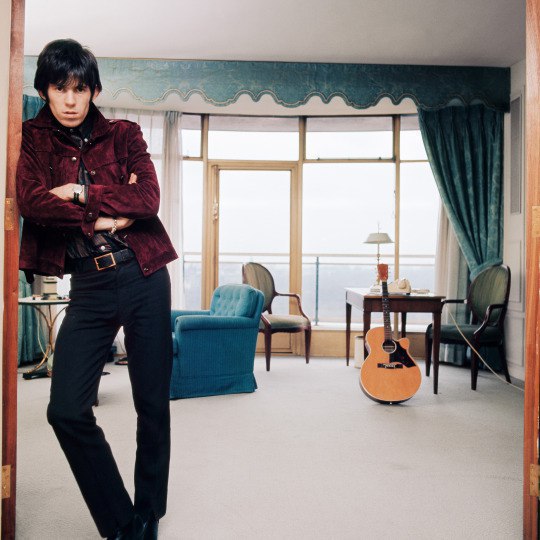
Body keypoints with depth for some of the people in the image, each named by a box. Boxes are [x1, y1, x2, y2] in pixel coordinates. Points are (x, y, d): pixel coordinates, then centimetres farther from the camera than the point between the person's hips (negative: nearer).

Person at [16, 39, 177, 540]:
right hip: (88, 286, 1)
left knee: (153, 404, 5)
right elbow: (31, 202, -9)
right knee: (66, 410, -8)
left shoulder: (123, 134, 7)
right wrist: (109, 214, -11)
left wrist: (83, 192, -10)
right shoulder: (34, 140, 9)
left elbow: (148, 198, -8)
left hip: (144, 278, 0)